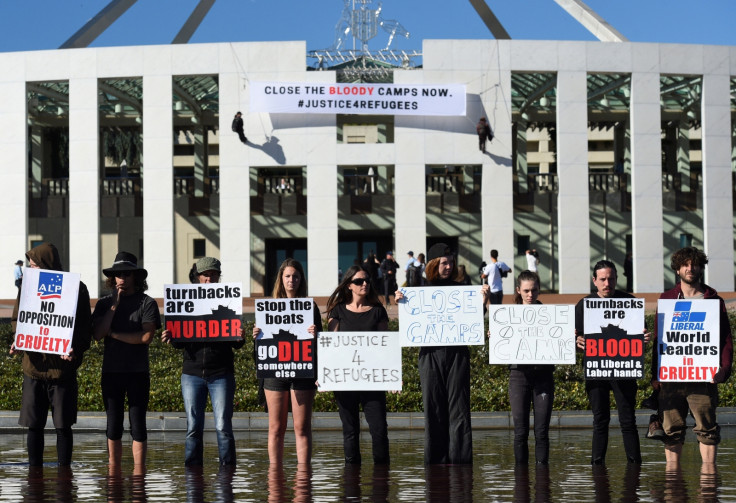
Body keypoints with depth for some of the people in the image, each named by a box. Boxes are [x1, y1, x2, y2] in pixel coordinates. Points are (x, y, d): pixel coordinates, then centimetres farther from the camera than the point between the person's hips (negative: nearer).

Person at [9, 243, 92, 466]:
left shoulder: (76, 288, -2)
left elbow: (85, 328, -1)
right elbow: (16, 319, 16)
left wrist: (76, 349, -20)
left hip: (62, 366, -3)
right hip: (33, 364, 3)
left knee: (63, 425, 2)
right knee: (33, 424, 6)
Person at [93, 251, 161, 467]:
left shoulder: (147, 303, 0)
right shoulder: (104, 303, 8)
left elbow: (146, 336, -12)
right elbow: (97, 334, -5)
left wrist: (114, 334, -7)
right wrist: (114, 305, -7)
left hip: (138, 371, -2)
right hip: (111, 371, 2)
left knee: (137, 425, -1)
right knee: (114, 426, 5)